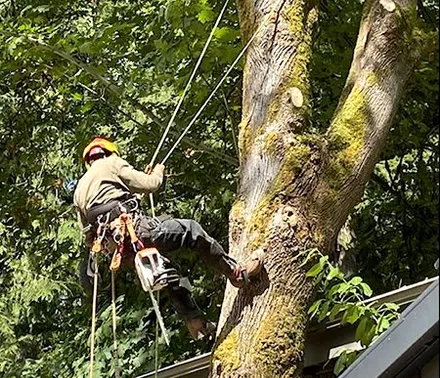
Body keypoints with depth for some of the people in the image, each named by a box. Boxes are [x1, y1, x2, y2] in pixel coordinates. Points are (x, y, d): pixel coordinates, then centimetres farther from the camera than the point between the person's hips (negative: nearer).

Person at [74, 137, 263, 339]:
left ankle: (195, 321, 18)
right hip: (134, 228, -7)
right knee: (192, 230, 5)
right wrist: (158, 172, 24)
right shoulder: (110, 163, 8)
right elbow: (147, 185, 3)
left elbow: (89, 238, 25)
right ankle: (236, 272, 7)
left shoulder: (79, 192, 26)